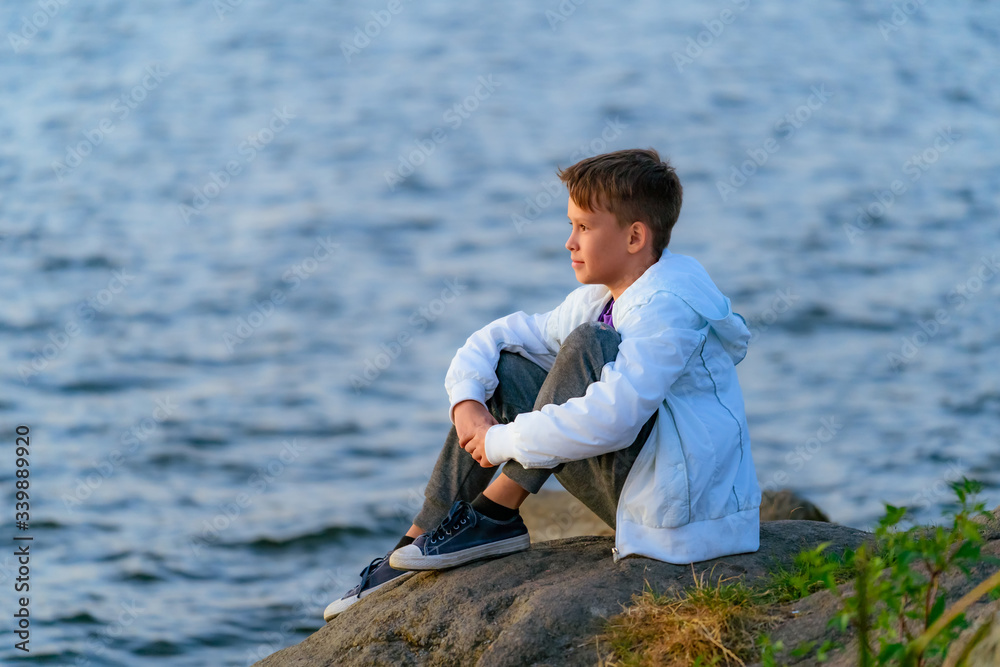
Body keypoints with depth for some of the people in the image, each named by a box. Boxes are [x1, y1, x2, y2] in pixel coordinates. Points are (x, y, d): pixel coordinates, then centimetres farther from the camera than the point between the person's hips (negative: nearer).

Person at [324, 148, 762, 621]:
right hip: (635, 495, 10)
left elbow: (608, 421, -34)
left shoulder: (668, 308, -20)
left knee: (587, 345, -25)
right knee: (502, 371, 9)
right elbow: (495, 338, 15)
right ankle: (418, 543, 4)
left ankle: (497, 515, -16)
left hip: (686, 506, -10)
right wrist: (467, 400, -7)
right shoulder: (598, 300, 10)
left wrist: (502, 441, -21)